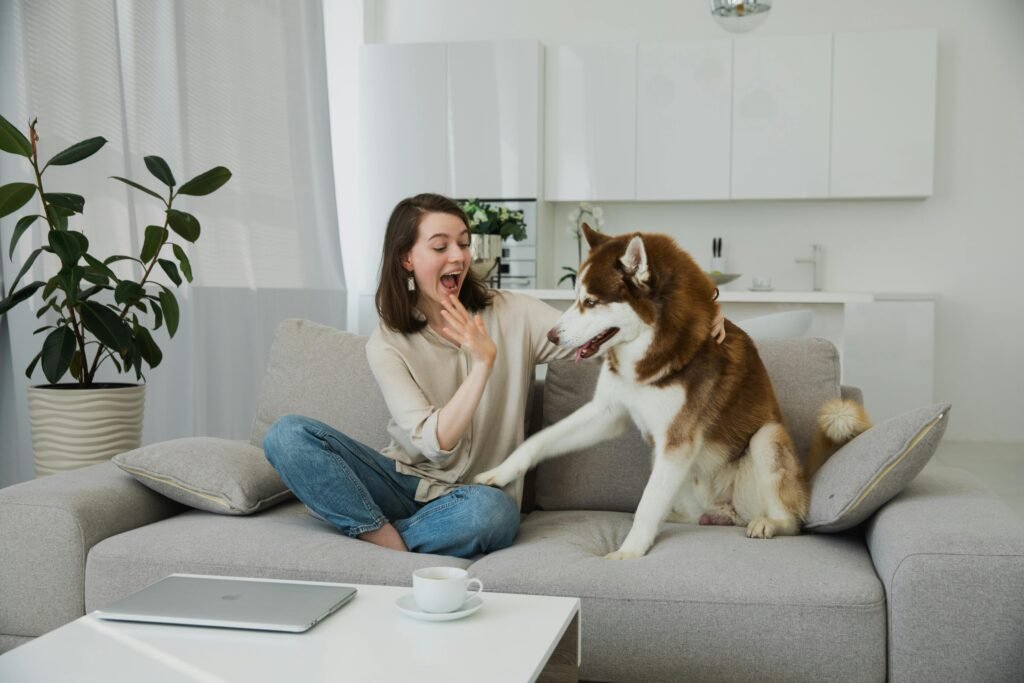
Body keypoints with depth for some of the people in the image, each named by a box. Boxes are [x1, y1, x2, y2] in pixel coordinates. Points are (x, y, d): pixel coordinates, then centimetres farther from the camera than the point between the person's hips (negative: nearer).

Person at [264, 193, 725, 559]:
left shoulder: (513, 315, -4)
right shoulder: (387, 344, -6)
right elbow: (435, 443, -16)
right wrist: (483, 362, -28)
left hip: (480, 493, -1)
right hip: (409, 479, 1)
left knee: (488, 512, -39)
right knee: (287, 434, -19)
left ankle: (379, 540, -15)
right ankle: (392, 544, -25)